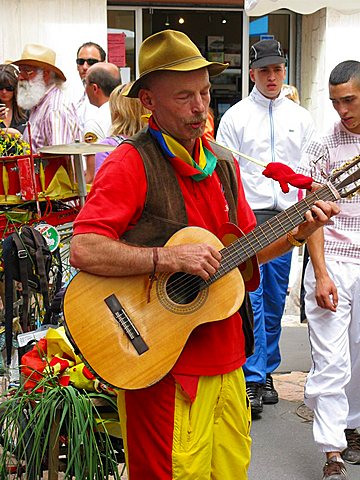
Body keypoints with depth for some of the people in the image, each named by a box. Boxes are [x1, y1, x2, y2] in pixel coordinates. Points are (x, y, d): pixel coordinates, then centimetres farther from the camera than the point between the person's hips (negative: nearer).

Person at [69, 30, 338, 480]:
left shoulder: (224, 164, 11)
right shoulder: (131, 162, -13)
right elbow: (83, 250, -23)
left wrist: (295, 234, 0)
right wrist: (171, 259, -25)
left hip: (224, 355, 7)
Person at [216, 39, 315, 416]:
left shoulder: (300, 117, 11)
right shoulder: (235, 116, 2)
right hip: (247, 217, -3)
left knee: (275, 300, 9)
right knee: (251, 298, -9)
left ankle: (266, 373, 22)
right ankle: (251, 379, -4)